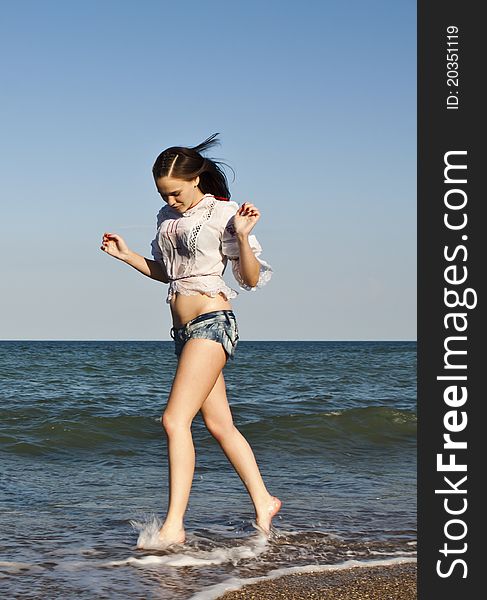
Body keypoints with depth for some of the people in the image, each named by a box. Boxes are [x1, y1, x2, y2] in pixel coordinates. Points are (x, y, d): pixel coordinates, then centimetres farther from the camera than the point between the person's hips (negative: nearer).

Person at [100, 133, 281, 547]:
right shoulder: (168, 217, 14)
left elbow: (252, 279, -7)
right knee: (220, 424, 12)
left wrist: (242, 237, -23)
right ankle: (263, 502, 24)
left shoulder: (223, 214, -7)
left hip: (211, 322, -8)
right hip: (185, 328, 8)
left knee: (175, 419, -17)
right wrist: (126, 255, 12)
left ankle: (174, 525, -19)